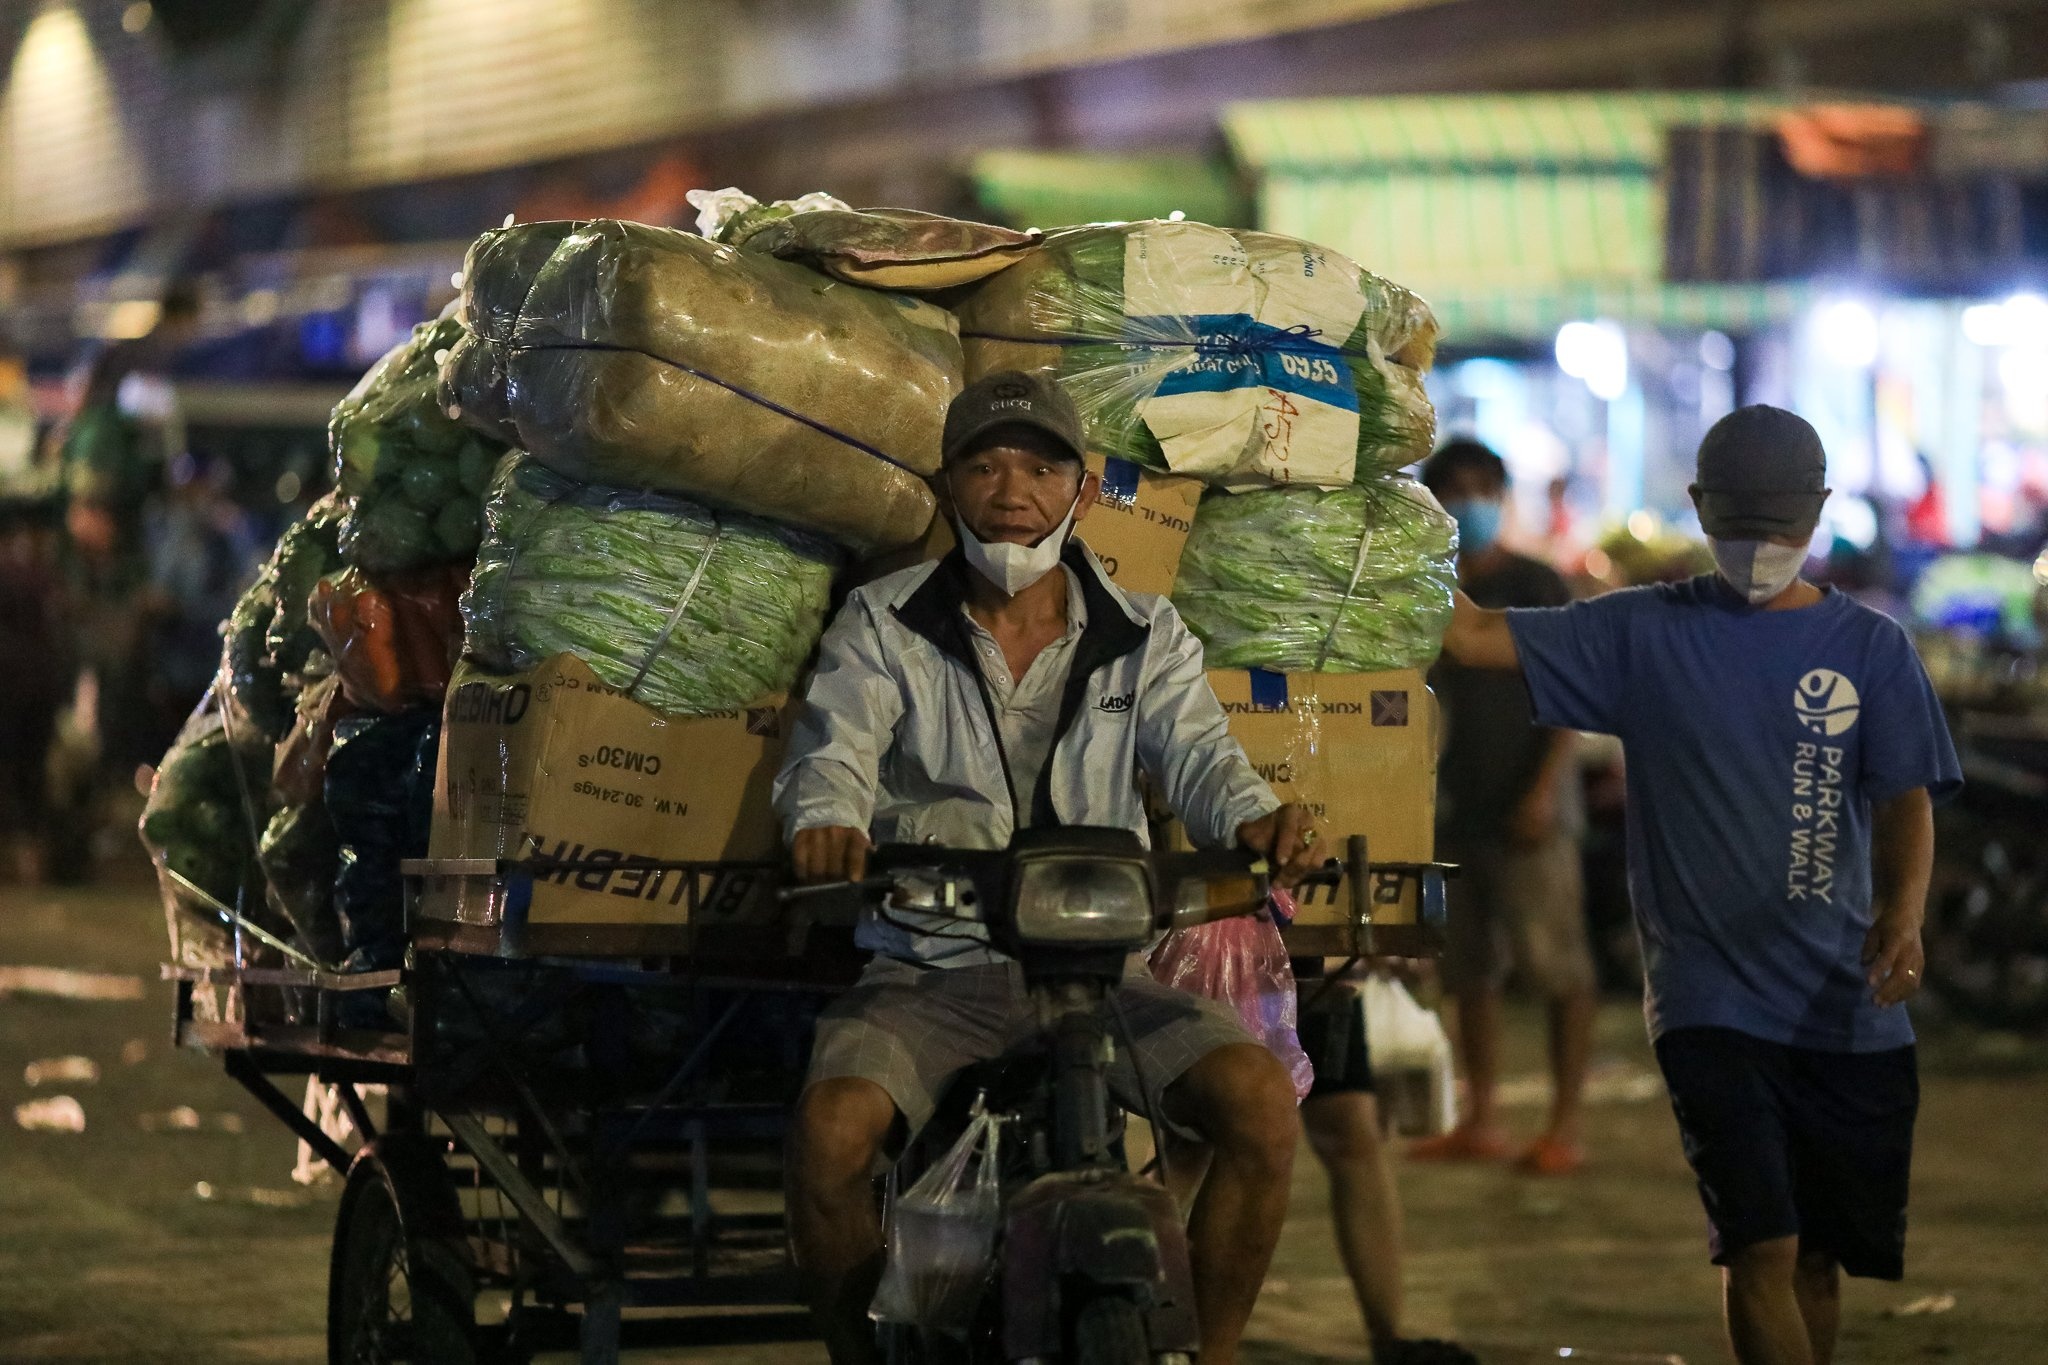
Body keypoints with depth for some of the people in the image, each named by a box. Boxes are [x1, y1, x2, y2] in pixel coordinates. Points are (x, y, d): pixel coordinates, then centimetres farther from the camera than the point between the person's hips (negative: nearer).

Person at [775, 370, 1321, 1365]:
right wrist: (827, 822, -37)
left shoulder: (1144, 637, 10)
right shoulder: (882, 627, 6)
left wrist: (1254, 820, -32)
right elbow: (835, 745, -11)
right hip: (931, 972, -1)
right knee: (831, 1130, -30)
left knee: (1260, 1101, -24)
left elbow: (1196, 754, -7)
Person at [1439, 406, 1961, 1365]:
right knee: (1761, 1247, -13)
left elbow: (1905, 800, 0)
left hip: (1846, 1004, 2)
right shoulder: (1643, 634, 5)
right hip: (1711, 1000, -2)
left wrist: (1902, 916, -19)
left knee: (1819, 1256, 9)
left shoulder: (1871, 649, 7)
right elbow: (1471, 636, 1)